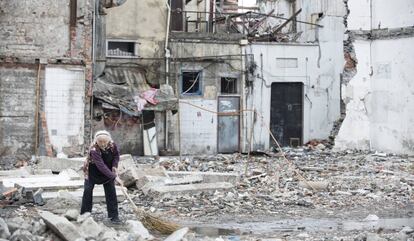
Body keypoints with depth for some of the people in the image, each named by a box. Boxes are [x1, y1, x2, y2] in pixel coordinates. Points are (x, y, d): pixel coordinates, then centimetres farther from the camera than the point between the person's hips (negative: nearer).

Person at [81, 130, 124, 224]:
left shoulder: (112, 145, -24)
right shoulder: (94, 150, -38)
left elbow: (116, 155, -2)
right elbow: (101, 166, -44)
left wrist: (114, 166, -20)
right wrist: (114, 177, -47)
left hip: (108, 171, 3)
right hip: (93, 171, -3)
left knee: (111, 192, -1)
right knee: (87, 191, 0)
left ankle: (113, 216, 5)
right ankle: (84, 214, 14)